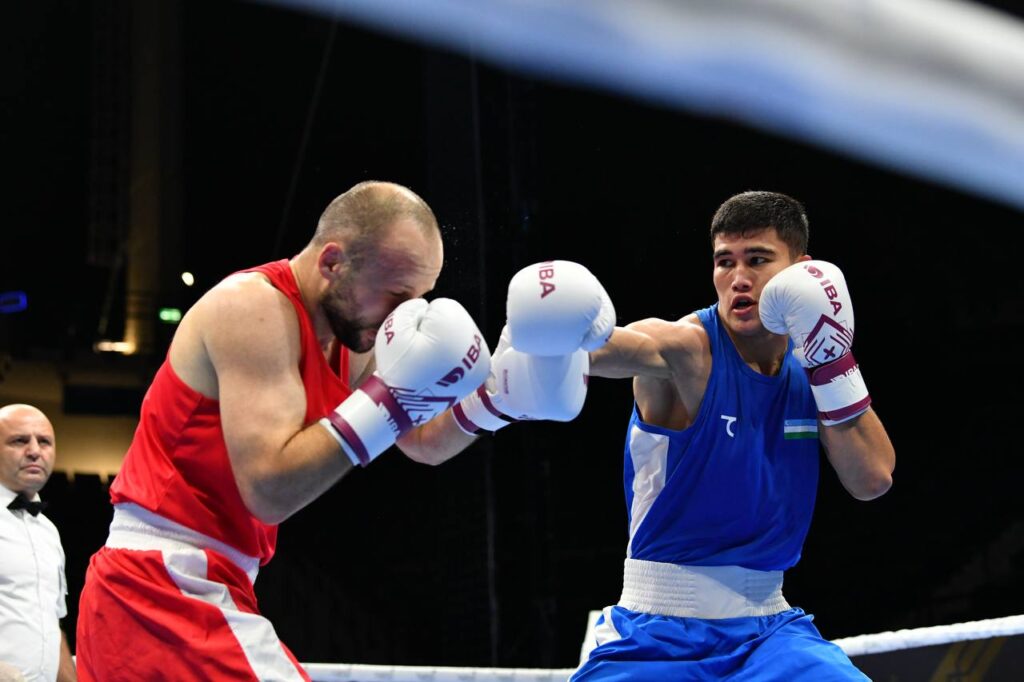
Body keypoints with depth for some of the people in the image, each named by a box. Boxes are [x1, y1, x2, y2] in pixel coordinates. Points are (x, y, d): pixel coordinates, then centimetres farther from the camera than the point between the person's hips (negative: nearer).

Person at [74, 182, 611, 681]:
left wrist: (499, 397, 3)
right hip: (168, 586, -10)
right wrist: (389, 399, -26)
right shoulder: (253, 308, -17)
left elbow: (423, 443, 21)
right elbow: (269, 489, -26)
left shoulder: (347, 332, 10)